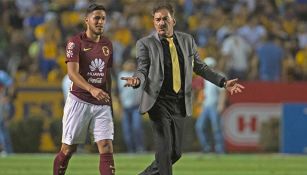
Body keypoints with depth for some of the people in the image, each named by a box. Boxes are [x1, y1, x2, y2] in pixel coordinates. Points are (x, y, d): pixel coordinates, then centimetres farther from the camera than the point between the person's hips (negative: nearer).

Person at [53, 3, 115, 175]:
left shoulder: (107, 44, 11)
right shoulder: (76, 42, -7)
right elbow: (72, 73, -19)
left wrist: (109, 102, 21)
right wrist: (92, 89, -34)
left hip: (102, 104, 4)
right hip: (79, 101, -4)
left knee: (107, 149, -9)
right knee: (68, 149, 3)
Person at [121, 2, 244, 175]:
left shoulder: (187, 40, 8)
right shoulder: (146, 43, -3)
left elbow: (200, 67, 16)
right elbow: (142, 70, -6)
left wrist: (223, 82, 9)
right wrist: (137, 80, -30)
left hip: (180, 103, 5)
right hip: (159, 102, -5)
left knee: (176, 152, 9)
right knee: (164, 150, -13)